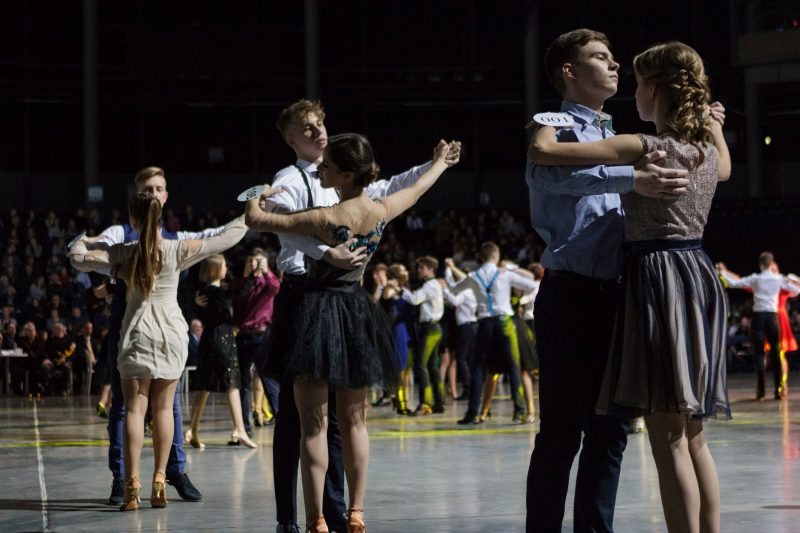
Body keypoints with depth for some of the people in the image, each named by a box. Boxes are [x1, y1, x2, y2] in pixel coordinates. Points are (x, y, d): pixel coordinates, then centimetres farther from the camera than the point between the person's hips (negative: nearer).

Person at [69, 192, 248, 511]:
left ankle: (132, 486, -10)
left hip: (138, 332, -1)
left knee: (134, 408, -1)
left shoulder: (124, 253, -6)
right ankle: (159, 483, 8)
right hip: (171, 333, 1)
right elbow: (226, 239, 1)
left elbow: (78, 259, -6)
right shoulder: (177, 251, -5)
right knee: (163, 408, 9)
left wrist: (83, 241, 17)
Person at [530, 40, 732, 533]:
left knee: (669, 439, -6)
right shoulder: (707, 148, 9)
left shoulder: (643, 148, -13)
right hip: (700, 277, 8)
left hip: (658, 279, -8)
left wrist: (549, 122, 4)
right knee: (693, 436, 14)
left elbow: (542, 152, -16)